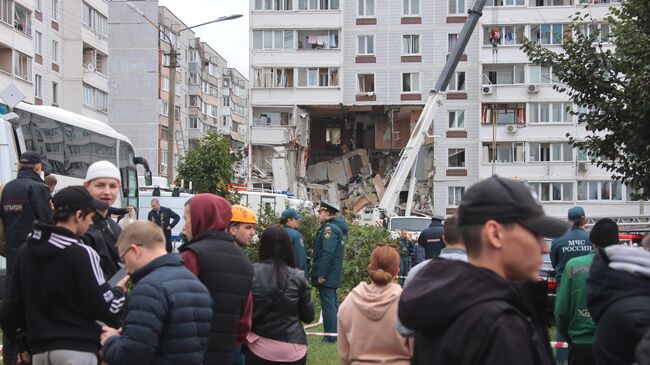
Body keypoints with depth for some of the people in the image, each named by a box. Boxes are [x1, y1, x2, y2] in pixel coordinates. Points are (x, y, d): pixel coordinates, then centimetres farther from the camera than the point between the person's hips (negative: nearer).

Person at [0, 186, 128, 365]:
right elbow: (106, 308, -14)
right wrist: (119, 291, 7)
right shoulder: (81, 254, -13)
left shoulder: (26, 252, 8)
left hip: (40, 350, 7)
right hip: (76, 350, -7)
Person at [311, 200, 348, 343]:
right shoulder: (338, 227, 16)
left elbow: (327, 253, -24)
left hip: (326, 275, -10)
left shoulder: (329, 228, -15)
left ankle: (330, 336, -6)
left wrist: (321, 275, -23)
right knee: (332, 303, 16)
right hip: (333, 275, 10)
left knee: (328, 303, -7)